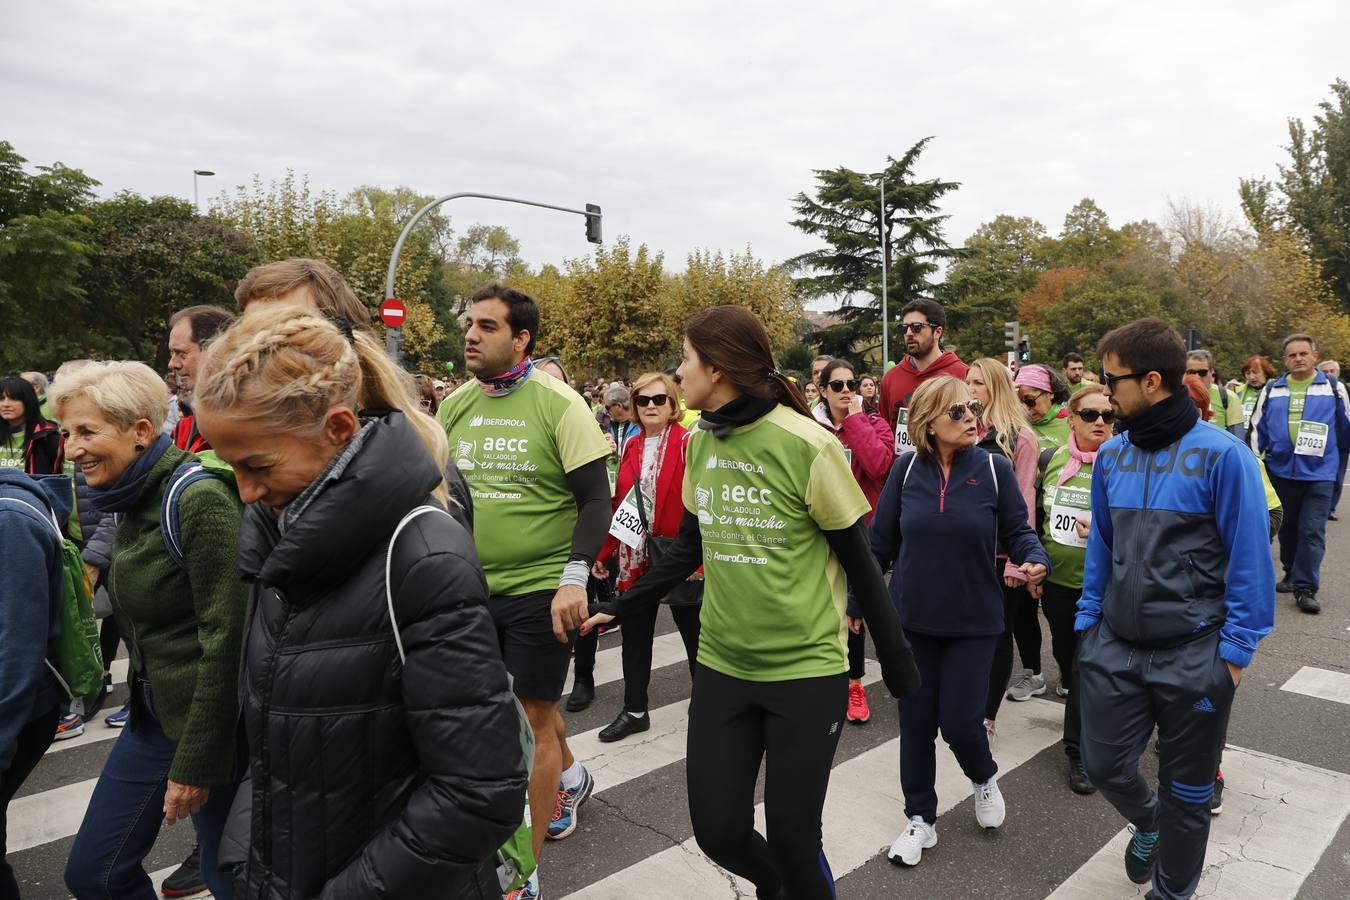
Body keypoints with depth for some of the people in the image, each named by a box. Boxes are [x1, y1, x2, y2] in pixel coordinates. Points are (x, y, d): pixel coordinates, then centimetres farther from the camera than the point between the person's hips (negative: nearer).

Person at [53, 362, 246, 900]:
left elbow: (226, 636, -23)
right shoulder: (132, 502, 6)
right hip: (153, 712, 8)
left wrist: (196, 762, -19)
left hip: (209, 720, -8)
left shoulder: (198, 500, -21)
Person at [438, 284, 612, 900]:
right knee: (529, 702, 20)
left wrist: (574, 579, -22)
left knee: (534, 715, 5)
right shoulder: (454, 405, 3)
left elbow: (595, 500, -12)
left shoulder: (559, 404, -13)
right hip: (475, 587, 5)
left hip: (542, 589, -5)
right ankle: (570, 776, 50)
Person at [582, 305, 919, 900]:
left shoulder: (808, 447, -17)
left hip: (807, 670, -5)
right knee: (718, 832, 10)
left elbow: (857, 560, -8)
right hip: (722, 666, 5)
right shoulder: (700, 443, 1)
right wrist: (622, 606, 12)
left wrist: (895, 656, -1)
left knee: (792, 836, 3)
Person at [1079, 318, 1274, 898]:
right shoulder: (1110, 456, 1)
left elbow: (1249, 560, -11)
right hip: (1114, 645, 4)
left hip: (1194, 654, -4)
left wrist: (1234, 650, -11)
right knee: (1103, 766, 12)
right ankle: (1147, 824, 46)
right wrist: (1087, 622, 8)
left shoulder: (1222, 455, -15)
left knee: (1186, 791, 14)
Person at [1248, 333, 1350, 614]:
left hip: (1319, 474, -2)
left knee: (1312, 532, -6)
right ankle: (1292, 573, 32)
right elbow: (1258, 428, 10)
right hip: (1280, 472, 3)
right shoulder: (1271, 390, 6)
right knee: (1288, 528, 15)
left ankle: (1305, 589, -2)